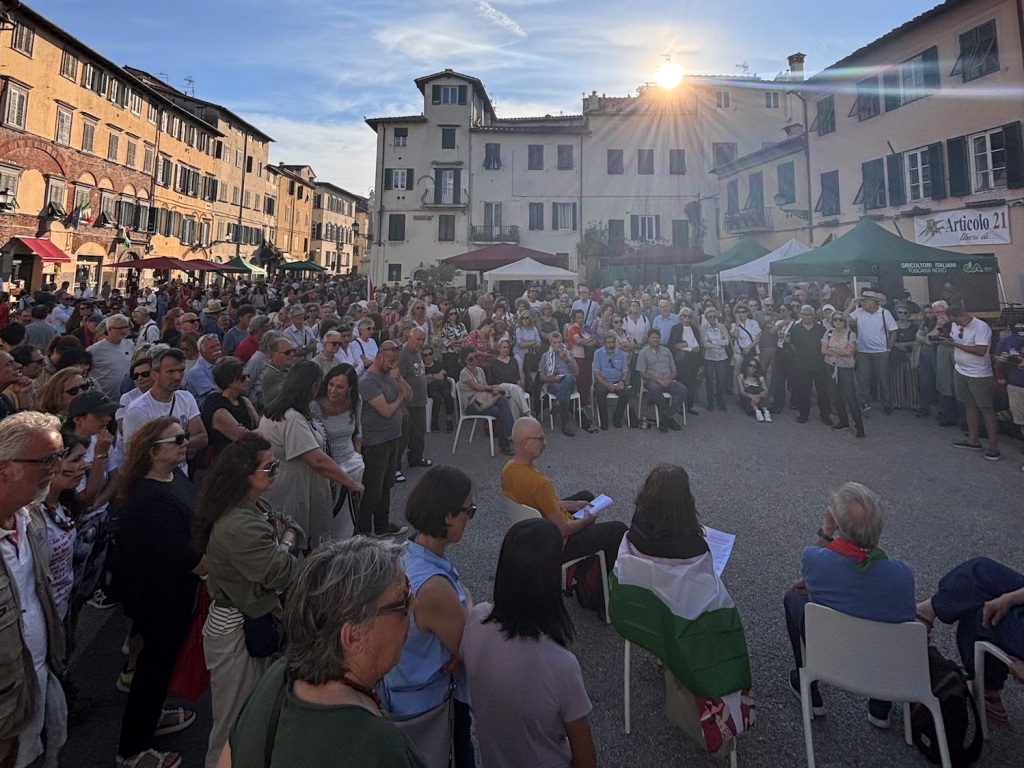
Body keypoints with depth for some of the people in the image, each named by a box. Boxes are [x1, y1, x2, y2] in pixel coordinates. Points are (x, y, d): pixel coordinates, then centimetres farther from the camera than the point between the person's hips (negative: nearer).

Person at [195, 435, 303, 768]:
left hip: (253, 621, 10)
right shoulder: (239, 526, -32)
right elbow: (282, 573, -29)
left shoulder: (255, 507, 1)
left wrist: (285, 540, -13)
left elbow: (293, 528, 8)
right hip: (236, 631, -10)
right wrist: (284, 548, -10)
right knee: (237, 721, 12)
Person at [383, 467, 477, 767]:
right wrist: (470, 610, -10)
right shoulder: (433, 588, -37)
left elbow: (463, 592, 2)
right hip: (430, 709, -7)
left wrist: (466, 603, -17)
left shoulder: (407, 552, -11)